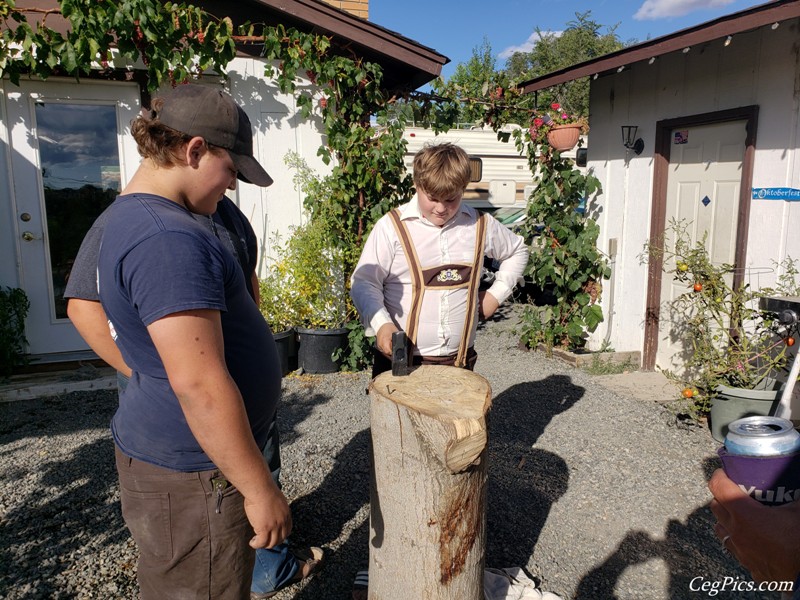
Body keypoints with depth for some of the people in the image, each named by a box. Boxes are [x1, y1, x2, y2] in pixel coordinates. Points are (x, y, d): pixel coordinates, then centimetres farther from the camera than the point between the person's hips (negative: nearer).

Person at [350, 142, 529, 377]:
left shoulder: (480, 226, 4)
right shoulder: (392, 227, -7)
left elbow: (517, 252, 23)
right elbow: (364, 282, -5)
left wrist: (496, 294, 10)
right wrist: (381, 324, -22)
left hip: (459, 360, 3)